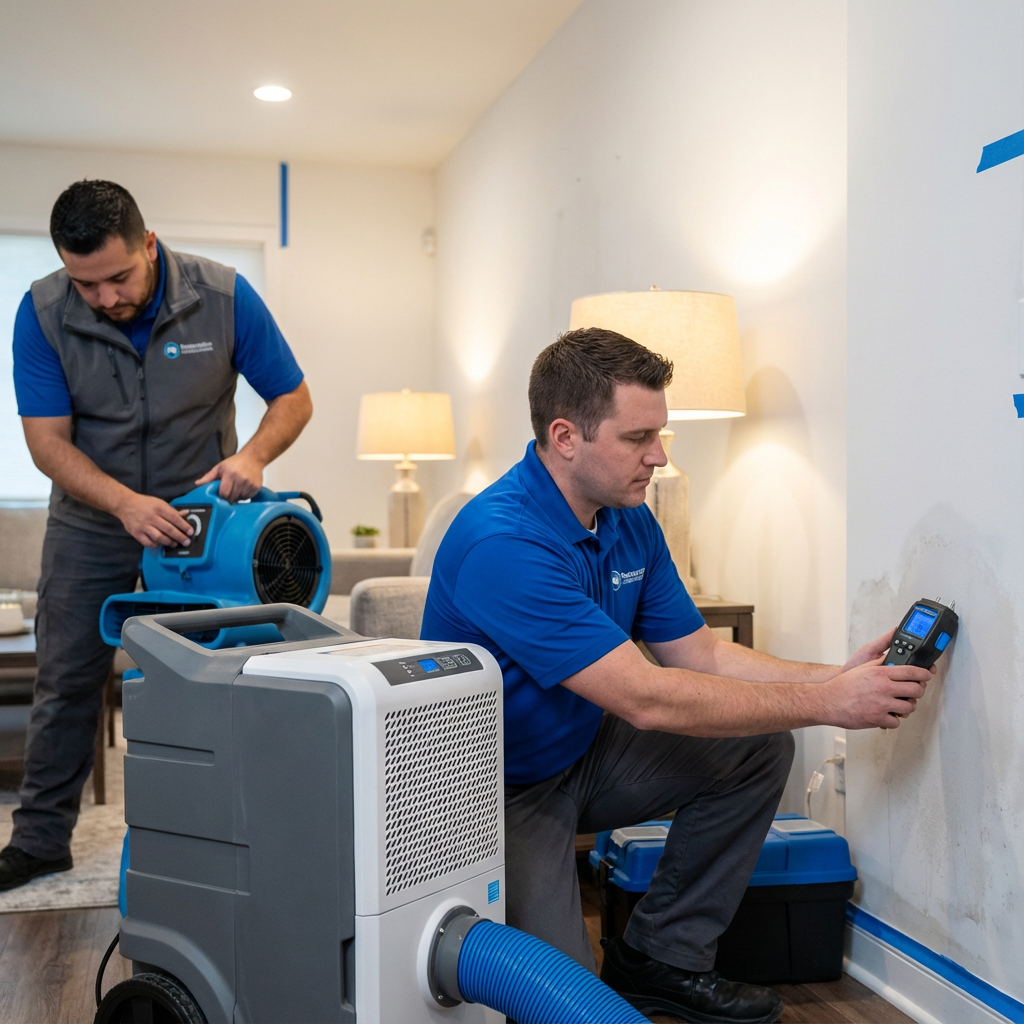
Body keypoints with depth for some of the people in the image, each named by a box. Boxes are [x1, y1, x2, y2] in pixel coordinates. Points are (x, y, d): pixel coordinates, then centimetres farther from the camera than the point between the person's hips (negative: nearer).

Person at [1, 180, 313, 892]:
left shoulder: (223, 297, -17)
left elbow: (294, 398, -8)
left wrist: (252, 455, -28)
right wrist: (126, 502, -32)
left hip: (195, 512, 0)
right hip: (92, 519, 1)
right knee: (67, 681, 6)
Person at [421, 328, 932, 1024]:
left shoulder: (629, 520, 0)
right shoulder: (501, 544, -30)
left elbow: (703, 656, 1)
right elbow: (645, 699, -32)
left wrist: (838, 678, -14)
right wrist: (825, 704, -27)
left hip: (585, 754, 8)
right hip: (496, 791, -8)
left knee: (759, 748, -5)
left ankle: (662, 957, 5)